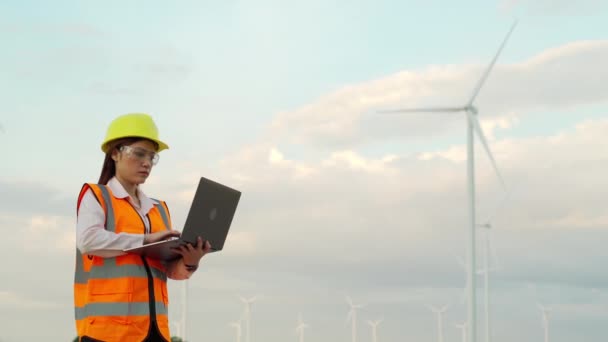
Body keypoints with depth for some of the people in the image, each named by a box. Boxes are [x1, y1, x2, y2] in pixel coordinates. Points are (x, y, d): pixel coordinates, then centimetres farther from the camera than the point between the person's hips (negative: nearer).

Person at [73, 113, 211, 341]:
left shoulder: (159, 209, 22)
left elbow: (170, 269, 16)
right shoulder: (95, 196, 6)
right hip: (109, 321, -6)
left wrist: (189, 263, -7)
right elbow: (88, 240, -13)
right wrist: (145, 240, -13)